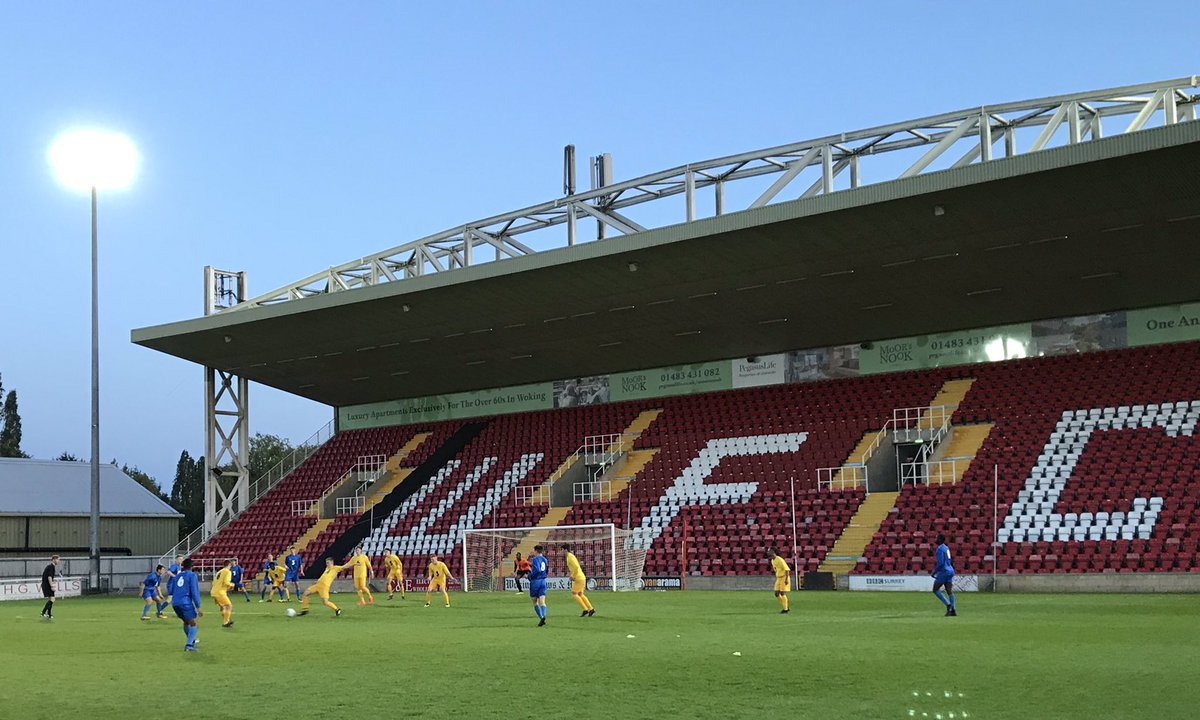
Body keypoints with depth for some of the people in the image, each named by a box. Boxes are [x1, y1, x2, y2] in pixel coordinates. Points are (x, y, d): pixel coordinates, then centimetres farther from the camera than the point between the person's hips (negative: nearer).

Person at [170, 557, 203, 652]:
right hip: (186, 602, -7)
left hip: (175, 603, 7)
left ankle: (192, 641, 42)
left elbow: (171, 591, 24)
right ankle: (189, 645, -21)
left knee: (186, 622, 27)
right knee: (193, 624, -3)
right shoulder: (192, 575, -1)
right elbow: (195, 591, -9)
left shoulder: (177, 576, 18)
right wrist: (198, 607, -9)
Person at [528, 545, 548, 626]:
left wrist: (530, 576, -10)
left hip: (535, 581, -6)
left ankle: (541, 617, 4)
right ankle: (543, 616, -27)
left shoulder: (535, 559, -11)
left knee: (535, 601, 10)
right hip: (543, 581, 6)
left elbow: (537, 570, -24)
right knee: (542, 601, -5)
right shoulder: (544, 559, 12)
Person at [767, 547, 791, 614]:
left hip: (784, 578, -9)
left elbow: (787, 569, -21)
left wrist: (786, 579, -26)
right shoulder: (772, 561, 8)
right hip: (778, 578, 9)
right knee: (777, 594, 3)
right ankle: (786, 608, 14)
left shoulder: (779, 560, -19)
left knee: (782, 593, -9)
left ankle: (785, 609, 1)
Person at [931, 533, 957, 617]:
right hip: (950, 571, 9)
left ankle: (948, 605, -9)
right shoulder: (946, 548, 16)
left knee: (935, 590, 0)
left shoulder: (940, 549, -13)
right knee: (949, 591, 5)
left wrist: (934, 572, -11)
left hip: (944, 571, -9)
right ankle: (953, 610, -1)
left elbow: (941, 563, -20)